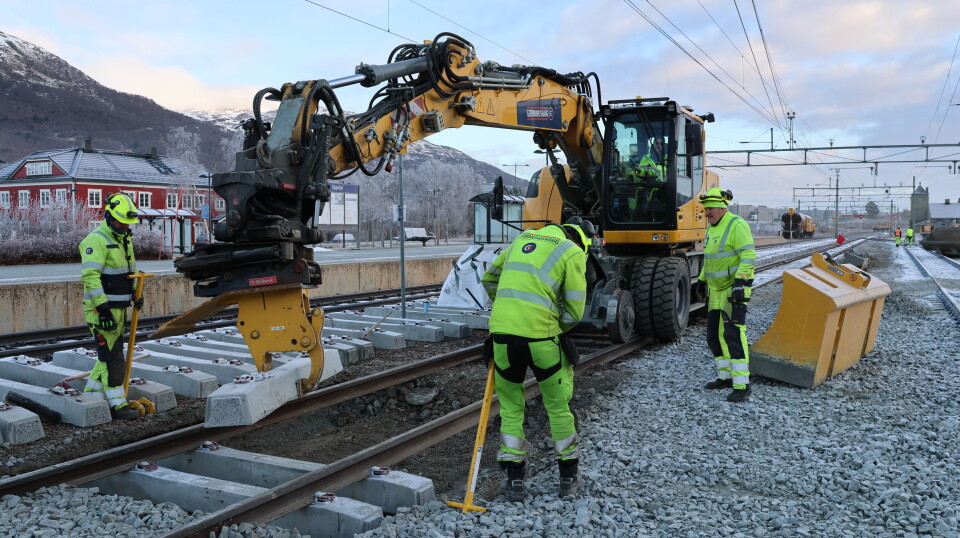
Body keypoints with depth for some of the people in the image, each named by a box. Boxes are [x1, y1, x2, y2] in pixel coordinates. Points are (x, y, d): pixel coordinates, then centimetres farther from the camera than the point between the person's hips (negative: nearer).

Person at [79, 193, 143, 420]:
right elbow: (90, 276, -23)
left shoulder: (124, 238, 14)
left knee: (111, 353, 16)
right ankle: (118, 404, 0)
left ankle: (91, 393, 29)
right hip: (102, 309, -9)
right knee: (112, 357, -6)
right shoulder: (96, 240, -16)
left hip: (118, 307, 9)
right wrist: (103, 309, -26)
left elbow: (131, 268, 26)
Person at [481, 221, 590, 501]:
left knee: (510, 407, 16)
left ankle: (514, 479, 19)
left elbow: (489, 279, 28)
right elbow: (574, 310, 0)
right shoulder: (573, 252, 4)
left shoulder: (522, 239, 20)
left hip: (501, 331, 4)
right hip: (540, 336, -4)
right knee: (558, 406, 13)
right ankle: (569, 477, 26)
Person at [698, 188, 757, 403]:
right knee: (714, 334, 12)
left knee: (733, 334, -15)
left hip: (735, 288, -9)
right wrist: (702, 280, 27)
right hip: (716, 290, 10)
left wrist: (740, 281, -28)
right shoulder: (712, 228, 16)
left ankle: (742, 386, -13)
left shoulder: (737, 225, -13)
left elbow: (749, 256, -20)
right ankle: (725, 376, 24)